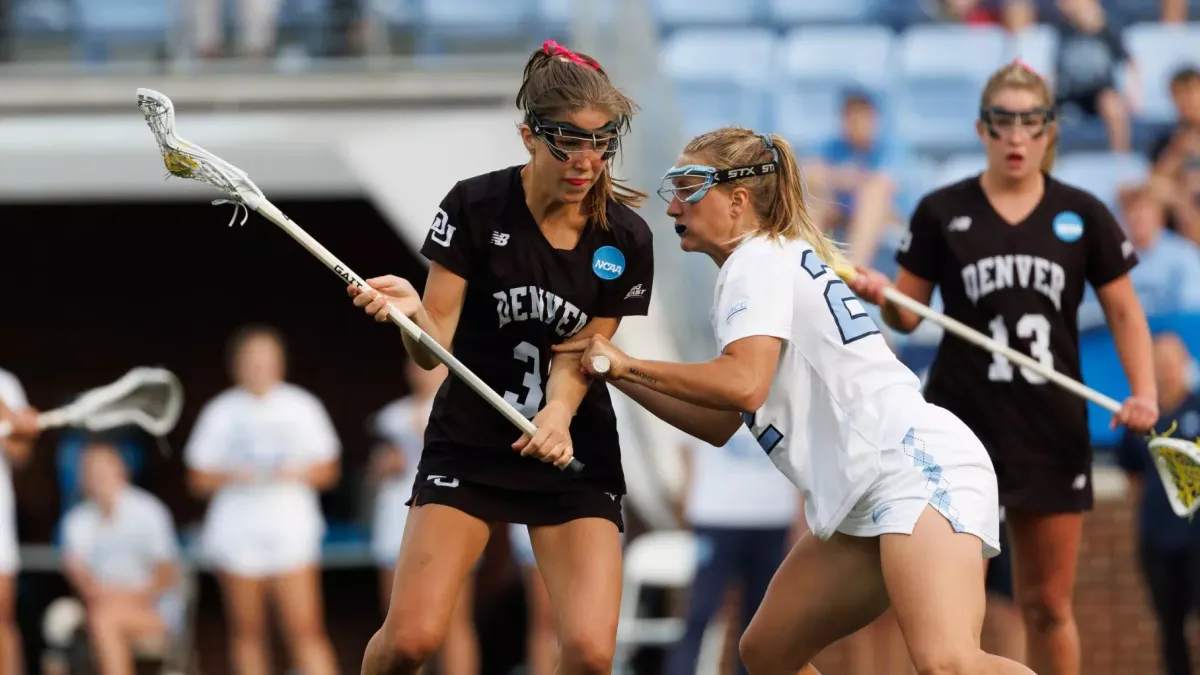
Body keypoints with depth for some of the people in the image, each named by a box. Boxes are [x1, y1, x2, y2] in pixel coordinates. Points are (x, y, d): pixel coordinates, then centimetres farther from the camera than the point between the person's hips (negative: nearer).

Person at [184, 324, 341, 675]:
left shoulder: (301, 406, 8)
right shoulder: (221, 412, 8)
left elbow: (327, 471, 11)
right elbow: (198, 478, 8)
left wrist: (298, 473, -10)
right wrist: (231, 476, -12)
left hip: (291, 529, -1)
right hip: (236, 532, 1)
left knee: (305, 630, -13)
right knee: (247, 632, 3)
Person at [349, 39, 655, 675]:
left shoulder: (625, 241, -7)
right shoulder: (476, 207, -12)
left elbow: (582, 356, -4)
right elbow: (434, 349, -11)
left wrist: (558, 414, -26)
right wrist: (409, 311, -34)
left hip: (571, 456, 1)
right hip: (468, 447, -1)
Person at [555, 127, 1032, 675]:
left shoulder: (759, 259, -2)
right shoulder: (777, 261, 27)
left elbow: (744, 384, -19)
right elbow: (718, 424, 31)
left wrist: (628, 364, -6)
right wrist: (616, 375, 25)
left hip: (914, 466, -11)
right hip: (867, 501, 11)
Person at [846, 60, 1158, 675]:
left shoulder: (1082, 216, 4)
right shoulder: (942, 213, 1)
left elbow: (1123, 311, 7)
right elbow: (907, 315, 5)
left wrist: (1144, 392, -7)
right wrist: (881, 296, -18)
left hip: (1052, 434, 1)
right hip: (962, 426, -1)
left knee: (1047, 606, 7)